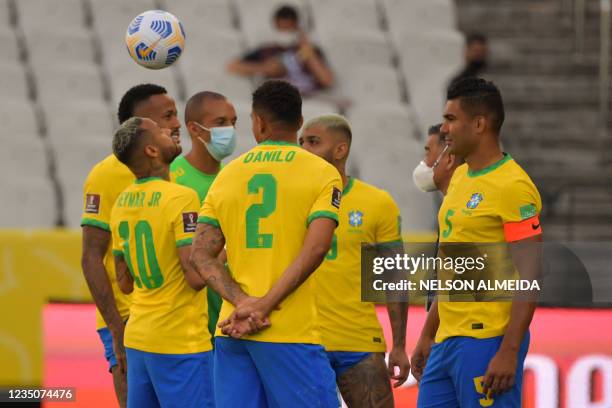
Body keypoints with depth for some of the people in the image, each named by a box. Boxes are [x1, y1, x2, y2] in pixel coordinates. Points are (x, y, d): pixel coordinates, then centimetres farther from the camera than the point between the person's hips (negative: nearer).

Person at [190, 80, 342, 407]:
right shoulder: (322, 174, 1)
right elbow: (315, 248, -13)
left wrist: (240, 303, -8)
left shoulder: (227, 175, 12)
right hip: (291, 332, -4)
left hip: (232, 330, 4)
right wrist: (263, 307, -14)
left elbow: (201, 254, 3)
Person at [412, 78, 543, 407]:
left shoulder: (513, 186, -12)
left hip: (487, 341, -9)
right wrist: (427, 335, 22)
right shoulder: (460, 177, 16)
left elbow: (529, 277, -16)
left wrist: (509, 353, -21)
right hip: (447, 341, 9)